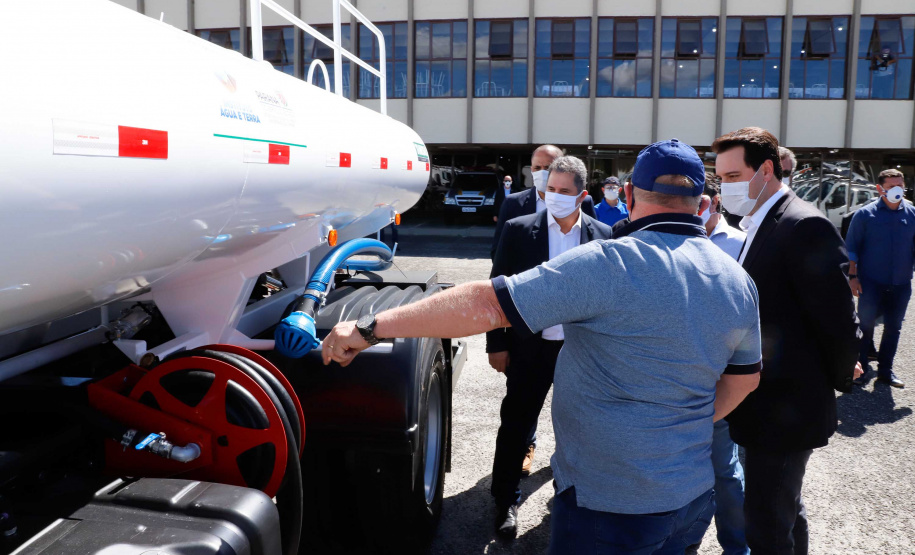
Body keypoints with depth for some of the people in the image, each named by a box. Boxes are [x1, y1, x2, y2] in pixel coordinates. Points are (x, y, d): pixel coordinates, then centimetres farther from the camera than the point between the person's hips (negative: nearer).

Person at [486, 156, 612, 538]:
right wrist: (497, 344, -5)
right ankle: (506, 501, 25)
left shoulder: (602, 236, -1)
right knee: (516, 423, 7)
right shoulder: (519, 230, -5)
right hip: (531, 347, -1)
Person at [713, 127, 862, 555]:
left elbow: (837, 318, -18)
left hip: (783, 411, -9)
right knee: (785, 511, 25)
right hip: (769, 404, 9)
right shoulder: (754, 225, 11)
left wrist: (840, 378, -4)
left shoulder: (804, 226, -19)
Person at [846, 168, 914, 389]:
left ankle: (885, 370, 23)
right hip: (871, 283, -3)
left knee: (893, 327, 11)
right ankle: (860, 368, 13)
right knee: (865, 325, 1)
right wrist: (852, 276, -7)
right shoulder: (865, 214, -4)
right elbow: (852, 248, -1)